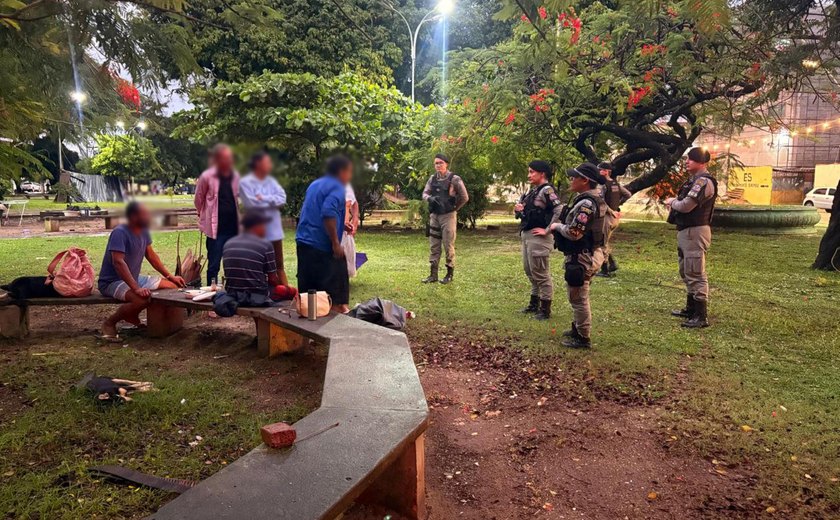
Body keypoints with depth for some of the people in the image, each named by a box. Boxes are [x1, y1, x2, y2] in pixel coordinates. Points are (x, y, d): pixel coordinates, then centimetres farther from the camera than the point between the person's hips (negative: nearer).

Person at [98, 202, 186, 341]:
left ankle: (131, 316, 11)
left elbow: (151, 255, 15)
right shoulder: (120, 233, -22)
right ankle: (109, 323, -8)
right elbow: (118, 262, -32)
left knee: (172, 286, 0)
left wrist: (170, 276, 11)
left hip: (134, 278, 9)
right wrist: (136, 288, -40)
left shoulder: (143, 231, 3)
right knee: (143, 299, -36)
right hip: (112, 282, -9)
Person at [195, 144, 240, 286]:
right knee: (213, 266, 1)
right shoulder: (207, 176, -8)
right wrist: (205, 217, 11)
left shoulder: (235, 176, 5)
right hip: (215, 228, -4)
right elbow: (199, 200, 3)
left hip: (233, 227, 4)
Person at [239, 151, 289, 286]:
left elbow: (282, 199, -2)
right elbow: (251, 203, -19)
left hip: (273, 230, 5)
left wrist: (263, 198, -12)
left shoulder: (272, 181, 10)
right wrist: (272, 200, -8)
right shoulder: (245, 182, -6)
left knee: (279, 266, 11)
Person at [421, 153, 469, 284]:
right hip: (434, 215, 5)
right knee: (434, 246, 7)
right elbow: (425, 193, 7)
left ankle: (450, 273, 11)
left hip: (448, 216, -5)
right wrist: (430, 198, -15)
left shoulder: (454, 179, -9)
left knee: (448, 245, 0)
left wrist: (454, 208, 0)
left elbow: (465, 197, -6)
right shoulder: (432, 178, 8)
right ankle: (433, 274, 12)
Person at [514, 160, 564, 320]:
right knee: (530, 271, 18)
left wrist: (547, 230, -20)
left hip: (538, 237, -10)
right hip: (526, 235, 10)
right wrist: (519, 209, 0)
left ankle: (545, 309, 10)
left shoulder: (546, 190, -14)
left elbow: (560, 210, -26)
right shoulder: (532, 191, 14)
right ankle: (534, 303, 33)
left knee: (541, 273, -2)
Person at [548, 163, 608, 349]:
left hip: (581, 257, -11)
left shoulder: (586, 204, -23)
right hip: (586, 254, 11)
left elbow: (573, 233, -27)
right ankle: (578, 328, 37)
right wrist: (562, 225, 8)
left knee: (578, 298, 0)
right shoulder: (593, 200, 11)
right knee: (578, 296, 23)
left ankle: (583, 338, 10)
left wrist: (557, 226, -10)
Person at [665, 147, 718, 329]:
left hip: (695, 231, -11)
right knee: (686, 272, 19)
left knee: (696, 274, -9)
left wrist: (671, 202, -3)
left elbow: (686, 205, -22)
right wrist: (674, 202, -2)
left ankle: (701, 316, -5)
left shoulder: (704, 181, -16)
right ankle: (691, 308, 31)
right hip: (685, 231, 11)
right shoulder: (694, 180, 18)